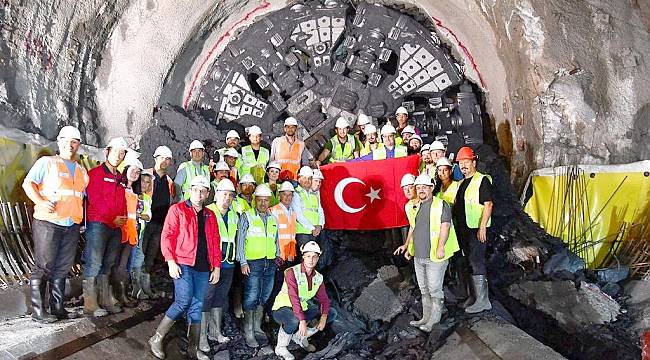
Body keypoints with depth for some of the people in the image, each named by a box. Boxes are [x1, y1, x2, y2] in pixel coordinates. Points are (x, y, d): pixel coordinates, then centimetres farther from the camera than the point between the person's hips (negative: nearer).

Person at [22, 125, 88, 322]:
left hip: (72, 226, 6)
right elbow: (28, 183, -5)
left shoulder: (82, 171, 19)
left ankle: (57, 308, 19)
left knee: (63, 268, 10)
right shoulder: (47, 162, 2)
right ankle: (38, 311, 3)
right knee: (43, 266, -3)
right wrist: (40, 202, -19)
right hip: (48, 223, -6)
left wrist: (81, 213, 11)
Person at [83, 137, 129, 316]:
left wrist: (123, 217, 1)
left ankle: (106, 301, 16)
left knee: (108, 265, 11)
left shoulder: (120, 178, 20)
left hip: (116, 227, 7)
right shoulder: (96, 173, -2)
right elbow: (94, 199, -11)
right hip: (98, 224, -7)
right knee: (94, 264, -7)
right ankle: (90, 305, -4)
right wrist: (112, 218, -13)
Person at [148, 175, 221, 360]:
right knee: (183, 301, -15)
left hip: (203, 268, 5)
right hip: (183, 264, -5)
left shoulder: (210, 215, 16)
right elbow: (167, 236, -4)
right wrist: (171, 261, -13)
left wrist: (217, 266, 10)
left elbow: (215, 242, 17)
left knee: (196, 306, 7)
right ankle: (156, 339, 2)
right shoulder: (177, 210, 2)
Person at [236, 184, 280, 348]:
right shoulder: (247, 216, -1)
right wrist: (243, 262, -9)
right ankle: (249, 333, 2)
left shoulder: (273, 218, 15)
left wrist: (278, 255, 13)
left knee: (264, 297, 10)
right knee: (251, 297, -6)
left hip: (270, 263, 5)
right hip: (253, 263, -5)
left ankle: (257, 327, 22)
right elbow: (240, 240, -4)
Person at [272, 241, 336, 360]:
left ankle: (300, 336, 9)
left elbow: (324, 299, 2)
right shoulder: (292, 272, -20)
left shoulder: (318, 277, 2)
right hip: (283, 307, -7)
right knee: (294, 321, -40)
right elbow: (294, 298, -28)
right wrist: (302, 321, -34)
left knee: (331, 314, -1)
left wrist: (324, 317, -17)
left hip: (303, 307, 7)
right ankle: (280, 348, -10)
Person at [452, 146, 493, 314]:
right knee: (472, 264, 14)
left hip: (477, 229, -9)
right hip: (464, 229, 9)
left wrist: (482, 228, -21)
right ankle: (477, 296, 25)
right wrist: (458, 227, 16)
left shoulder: (482, 180, -9)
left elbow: (488, 205, -15)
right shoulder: (461, 183, 17)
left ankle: (482, 300, -3)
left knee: (476, 263, -9)